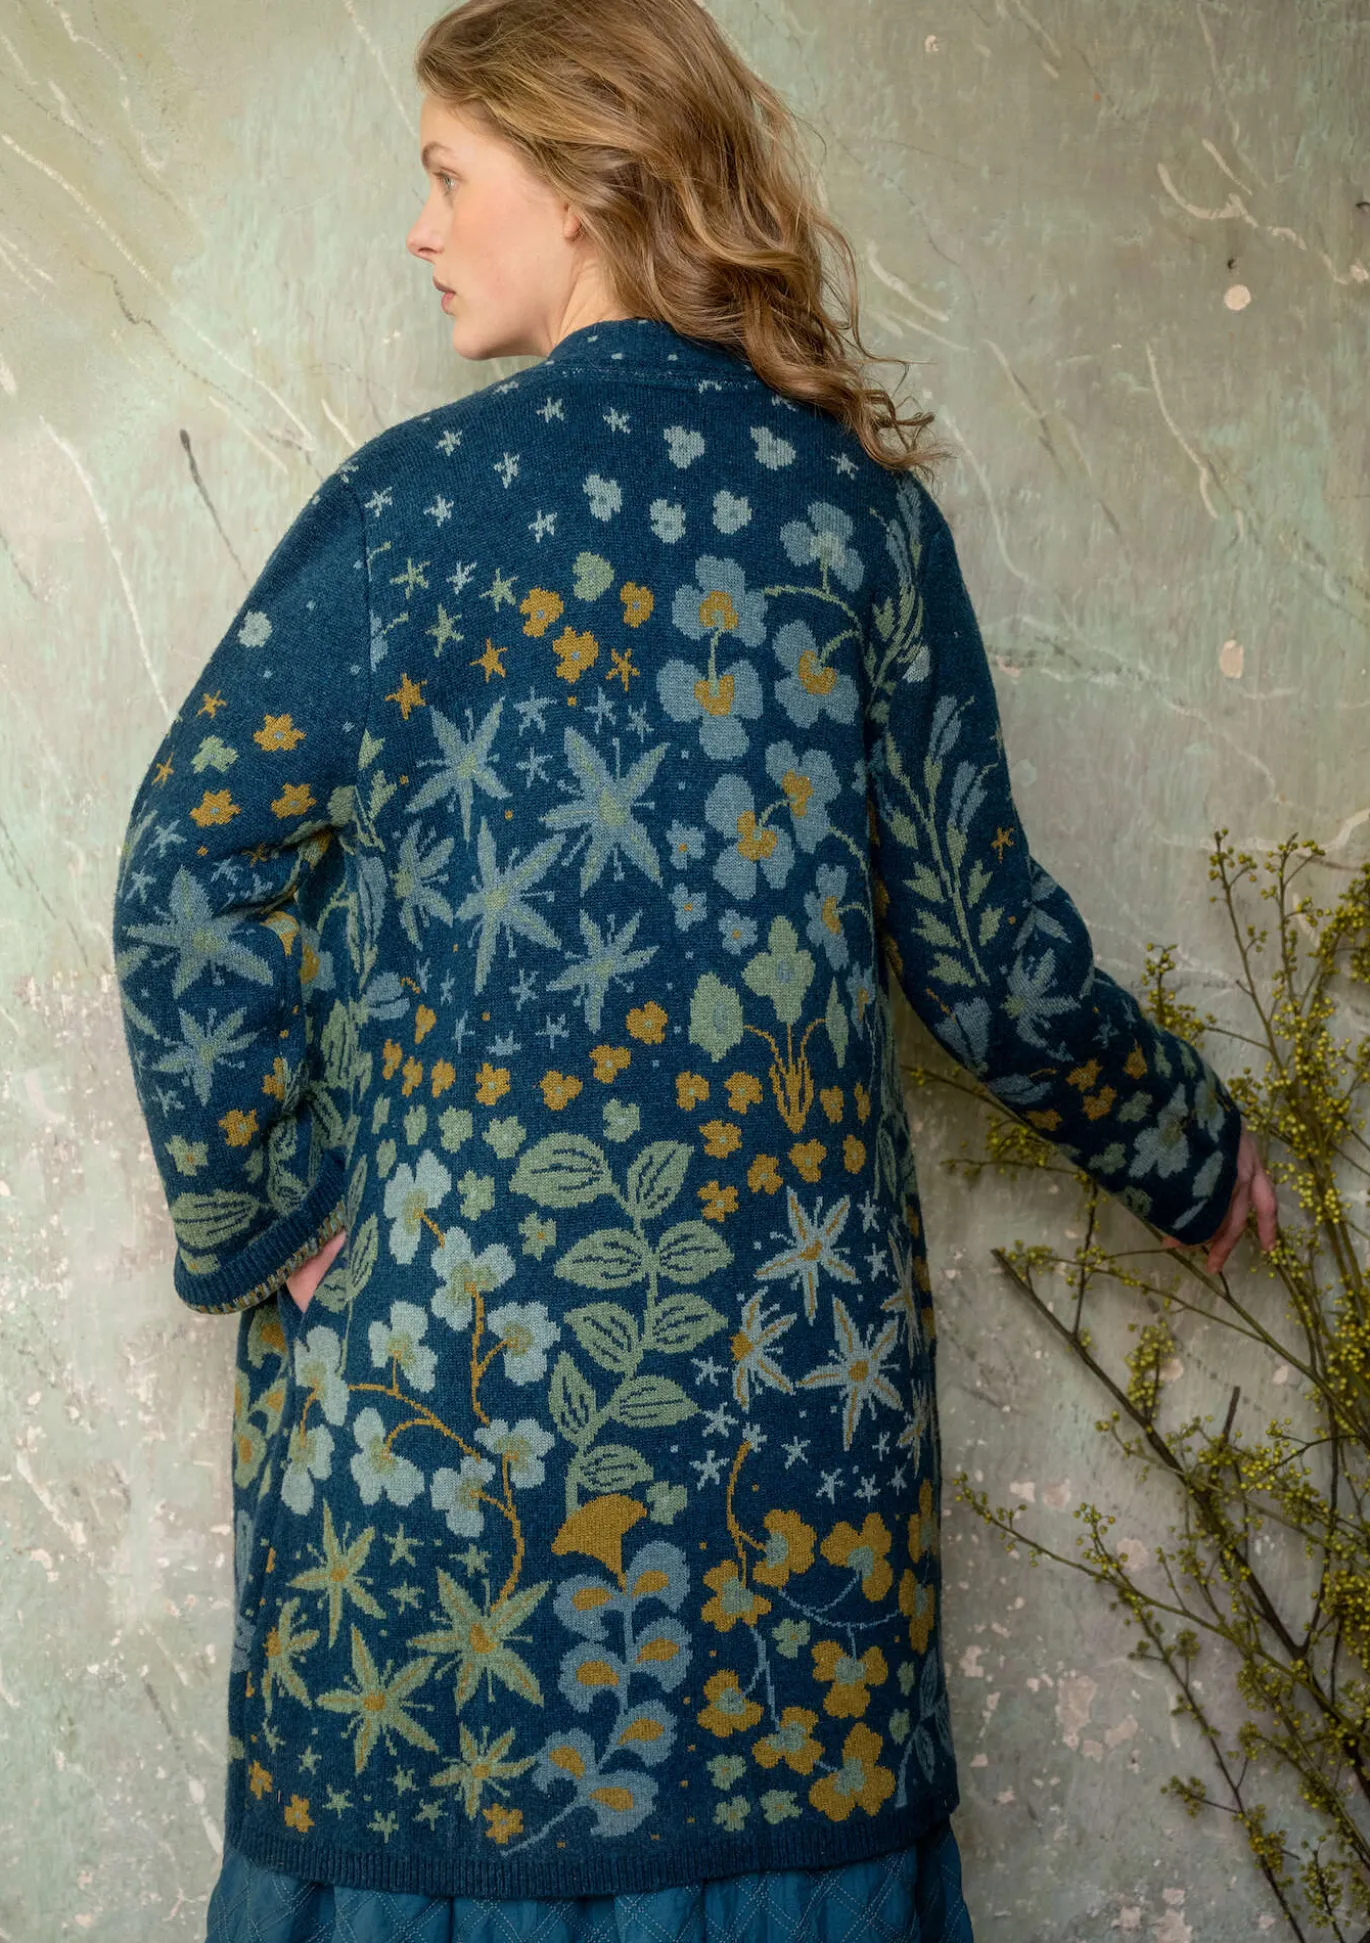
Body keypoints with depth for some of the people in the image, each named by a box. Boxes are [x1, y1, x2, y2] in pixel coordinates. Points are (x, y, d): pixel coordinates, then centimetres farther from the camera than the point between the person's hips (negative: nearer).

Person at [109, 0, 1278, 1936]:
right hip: (793, 1329, 3)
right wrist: (1184, 1143, 19)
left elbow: (197, 864, -10)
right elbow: (976, 926, 4)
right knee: (780, 1782, 14)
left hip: (455, 1319, -3)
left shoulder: (433, 490, -6)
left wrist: (252, 1223, -1)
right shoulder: (862, 501, 3)